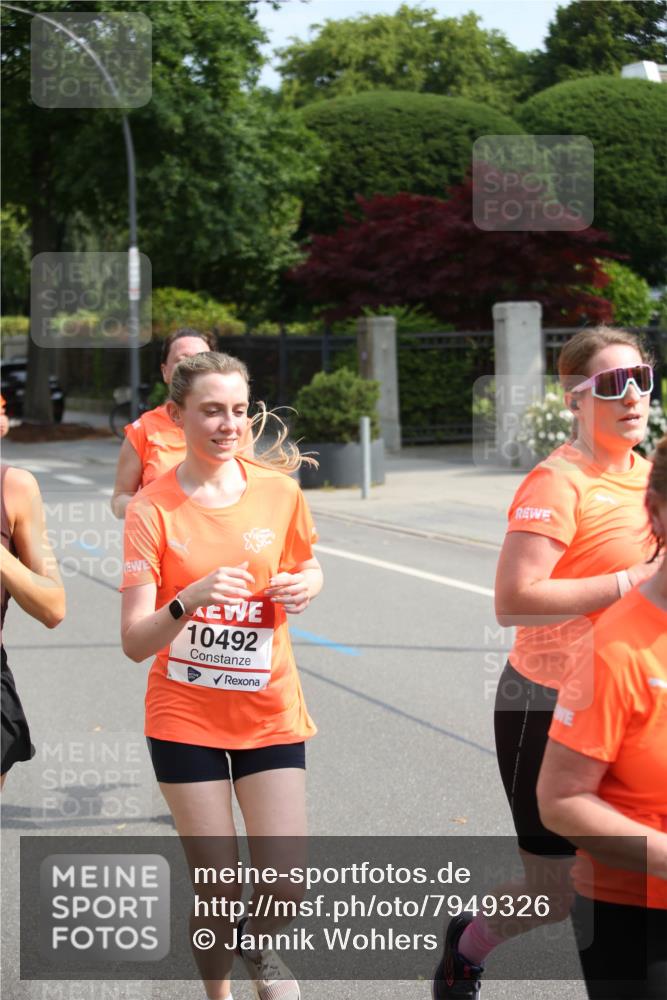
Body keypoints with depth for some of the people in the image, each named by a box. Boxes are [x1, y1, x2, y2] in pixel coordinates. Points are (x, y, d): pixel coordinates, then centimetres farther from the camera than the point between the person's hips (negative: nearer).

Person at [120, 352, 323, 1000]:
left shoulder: (278, 490, -4)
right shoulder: (152, 509, -12)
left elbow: (308, 568, 15)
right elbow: (135, 642, -16)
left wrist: (303, 585, -8)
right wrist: (188, 601, -34)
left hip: (269, 711, 2)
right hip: (184, 717, -2)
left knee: (284, 886, -3)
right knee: (217, 889, 0)